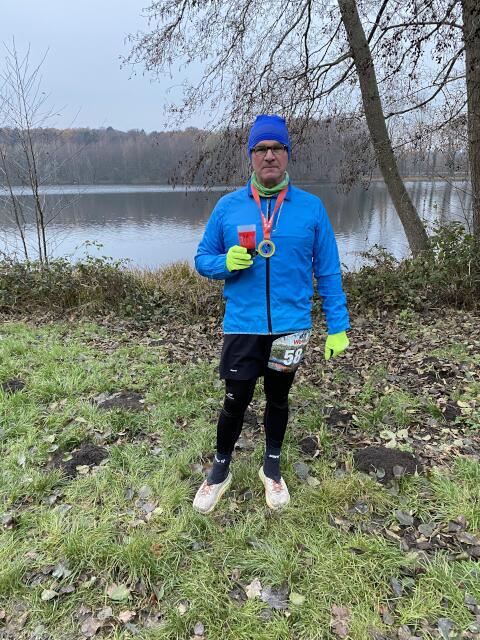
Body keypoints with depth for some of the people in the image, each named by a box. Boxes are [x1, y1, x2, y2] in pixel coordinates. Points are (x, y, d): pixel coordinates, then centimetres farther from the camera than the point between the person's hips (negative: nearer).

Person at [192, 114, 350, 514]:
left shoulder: (311, 208, -2)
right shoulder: (228, 206, -1)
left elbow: (328, 272, 2)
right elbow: (203, 259, 6)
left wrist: (337, 326, 0)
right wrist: (227, 263, -17)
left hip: (291, 327, 1)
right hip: (242, 326, 0)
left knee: (278, 399, 18)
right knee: (235, 403, 9)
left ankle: (272, 467, 41)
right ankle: (220, 470, 36)